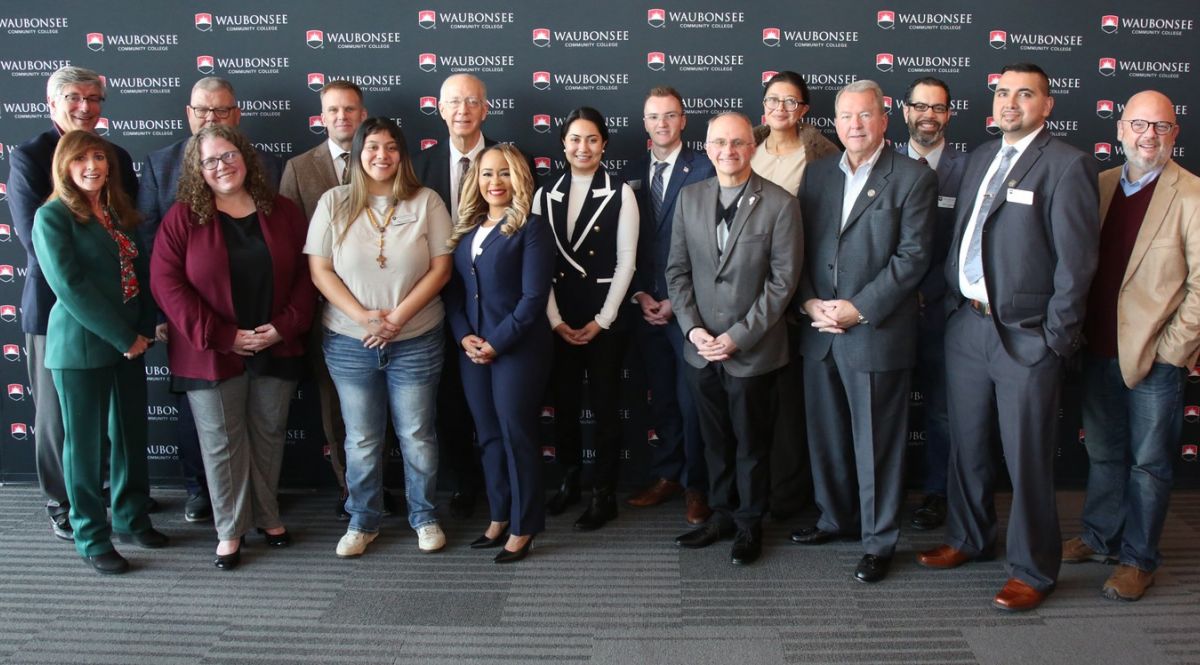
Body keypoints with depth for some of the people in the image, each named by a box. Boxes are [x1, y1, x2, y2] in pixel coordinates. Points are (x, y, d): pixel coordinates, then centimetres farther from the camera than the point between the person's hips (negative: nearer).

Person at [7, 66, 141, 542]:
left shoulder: (116, 157, 9)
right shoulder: (27, 157, -4)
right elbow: (33, 236, -12)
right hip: (55, 303, -4)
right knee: (56, 411, 6)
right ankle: (61, 504, 19)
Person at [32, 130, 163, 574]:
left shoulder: (119, 212, 11)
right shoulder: (53, 216, -8)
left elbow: (140, 272, 11)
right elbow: (70, 286, -16)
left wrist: (144, 331, -2)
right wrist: (123, 337, -16)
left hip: (130, 342, 6)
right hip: (81, 346, -6)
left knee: (131, 434, 13)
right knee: (85, 442, 4)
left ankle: (131, 519, 29)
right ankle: (92, 538, 15)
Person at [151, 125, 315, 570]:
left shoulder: (283, 213, 4)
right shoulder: (183, 217, -4)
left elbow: (305, 274, 3)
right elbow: (167, 282, -10)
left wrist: (285, 326, -11)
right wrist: (222, 336, -16)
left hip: (277, 350, 2)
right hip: (211, 355, -2)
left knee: (269, 436, 13)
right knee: (223, 444, 5)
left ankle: (268, 516, 29)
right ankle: (230, 530, 19)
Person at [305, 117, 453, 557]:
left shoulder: (426, 202, -2)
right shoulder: (334, 203, 0)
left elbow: (441, 269, -5)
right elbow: (319, 270, -2)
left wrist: (398, 316, -13)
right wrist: (362, 315, -14)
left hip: (416, 341, -1)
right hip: (349, 343, 1)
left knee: (417, 435, 9)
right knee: (361, 439, 11)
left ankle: (424, 517, 27)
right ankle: (362, 521, 27)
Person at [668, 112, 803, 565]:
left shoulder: (780, 204, -9)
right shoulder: (690, 198, 5)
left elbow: (783, 279, -11)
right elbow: (677, 270, 6)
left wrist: (739, 336, -15)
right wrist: (692, 328, -6)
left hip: (752, 351, -4)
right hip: (701, 349, 4)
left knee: (751, 444, 10)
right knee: (715, 440, 16)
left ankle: (749, 524, 28)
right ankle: (722, 515, 33)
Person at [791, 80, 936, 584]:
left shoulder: (913, 178, -4)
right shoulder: (816, 174, 11)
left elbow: (912, 256, -10)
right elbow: (799, 246, 10)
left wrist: (858, 308, -15)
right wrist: (809, 301, -5)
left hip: (877, 332, -5)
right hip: (819, 332, 5)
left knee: (876, 442, 4)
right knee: (826, 434, 15)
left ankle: (879, 541, 18)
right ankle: (836, 517, 34)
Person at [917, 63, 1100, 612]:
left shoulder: (1067, 166, -9)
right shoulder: (981, 158, 13)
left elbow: (1076, 261, -12)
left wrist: (1056, 337, -13)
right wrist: (952, 301, 10)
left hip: (1025, 334, -7)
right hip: (967, 323, 7)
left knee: (1027, 458, 3)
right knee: (966, 444, 18)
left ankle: (1032, 569, 19)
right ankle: (969, 538, 37)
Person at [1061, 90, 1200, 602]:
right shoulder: (1099, 185, 7)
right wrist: (1076, 329, 4)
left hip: (1155, 357, -5)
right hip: (1100, 349, 5)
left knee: (1148, 464, 7)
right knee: (1103, 453, 18)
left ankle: (1139, 559, 21)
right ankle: (1101, 537, 34)